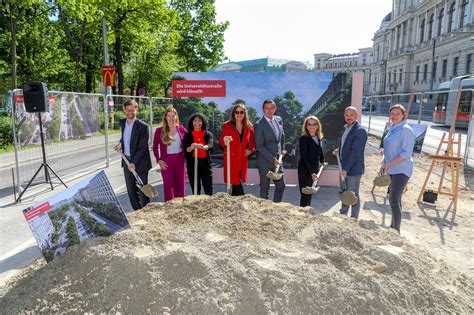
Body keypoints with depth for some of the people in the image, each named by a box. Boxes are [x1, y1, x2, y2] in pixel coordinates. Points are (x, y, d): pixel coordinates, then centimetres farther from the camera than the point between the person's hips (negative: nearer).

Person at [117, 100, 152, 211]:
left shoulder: (142, 126, -16)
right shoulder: (122, 122, 4)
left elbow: (142, 147, -17)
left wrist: (134, 163, -23)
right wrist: (120, 144, 4)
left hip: (140, 162, -6)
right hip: (126, 161, 6)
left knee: (142, 190, 1)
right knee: (131, 190, 15)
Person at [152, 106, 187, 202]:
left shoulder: (181, 129, 0)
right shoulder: (160, 130, -4)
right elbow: (155, 147, 5)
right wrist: (158, 160, -4)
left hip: (180, 160, 2)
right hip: (166, 162, -2)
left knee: (180, 184, 11)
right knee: (168, 185, 0)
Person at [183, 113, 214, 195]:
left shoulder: (208, 134, 8)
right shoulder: (188, 135, 7)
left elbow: (210, 145, -12)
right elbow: (185, 149, -8)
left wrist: (203, 147, -36)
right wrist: (191, 147, -32)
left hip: (205, 162, 0)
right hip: (192, 163, 0)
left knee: (209, 189, -3)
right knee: (195, 189, 4)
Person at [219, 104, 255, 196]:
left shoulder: (249, 127, 7)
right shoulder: (227, 126, -3)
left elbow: (252, 142, 21)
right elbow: (221, 143, -10)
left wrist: (250, 150, 3)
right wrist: (225, 141, -32)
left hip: (243, 160, 4)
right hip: (231, 160, -3)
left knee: (236, 186, 9)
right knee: (238, 188, -9)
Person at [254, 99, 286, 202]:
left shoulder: (278, 120, 7)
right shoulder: (259, 125, -12)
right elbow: (259, 146, -16)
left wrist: (281, 150, 15)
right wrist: (272, 159, -18)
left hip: (277, 159, 6)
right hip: (265, 161, -6)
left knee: (281, 185, 8)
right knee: (264, 188, 5)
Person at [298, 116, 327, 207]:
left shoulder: (318, 138, 7)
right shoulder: (304, 138, -13)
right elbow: (304, 157, -17)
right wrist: (311, 172, -21)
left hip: (314, 170, 7)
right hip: (305, 171, -7)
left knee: (310, 194, 12)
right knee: (305, 195, -5)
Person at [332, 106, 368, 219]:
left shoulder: (360, 131, -18)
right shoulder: (346, 128, 10)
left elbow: (355, 152, -22)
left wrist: (346, 169, -23)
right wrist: (339, 150, 4)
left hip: (353, 169, -8)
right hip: (345, 167, 9)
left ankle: (354, 219, 19)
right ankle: (342, 215, 36)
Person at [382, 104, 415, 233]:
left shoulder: (406, 130, -15)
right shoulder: (392, 128, 11)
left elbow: (406, 153, -20)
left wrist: (389, 164, -20)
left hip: (401, 170, -9)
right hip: (392, 169, 9)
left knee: (394, 199, -13)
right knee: (395, 199, 16)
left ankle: (396, 231, -5)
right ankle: (393, 226, 28)